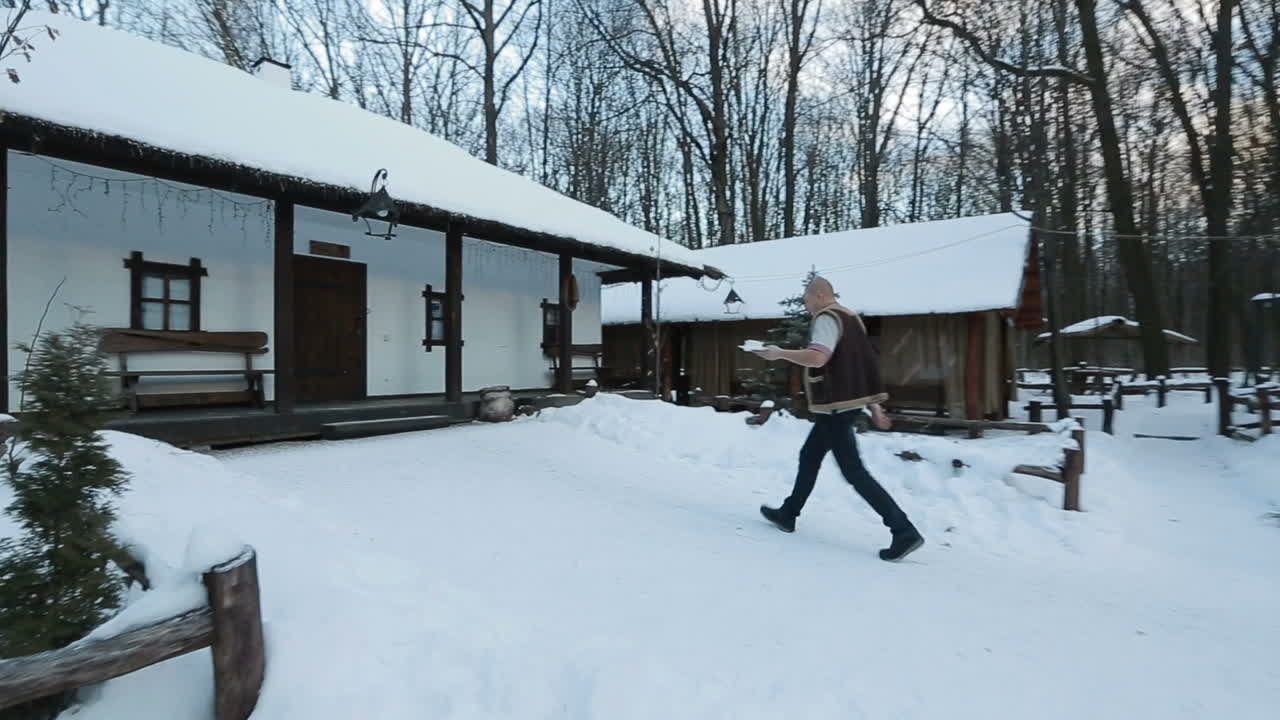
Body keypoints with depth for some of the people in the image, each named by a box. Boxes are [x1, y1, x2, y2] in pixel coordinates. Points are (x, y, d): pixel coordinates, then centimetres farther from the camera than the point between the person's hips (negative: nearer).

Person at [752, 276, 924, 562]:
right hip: (846, 403, 10)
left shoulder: (827, 318, -11)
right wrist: (874, 407, 19)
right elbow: (866, 366, 18)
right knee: (809, 457, 19)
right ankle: (787, 514, 30)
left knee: (854, 471, -7)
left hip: (836, 405, -10)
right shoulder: (850, 317, 18)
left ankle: (904, 531, -6)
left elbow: (817, 357, -29)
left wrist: (779, 353, -18)